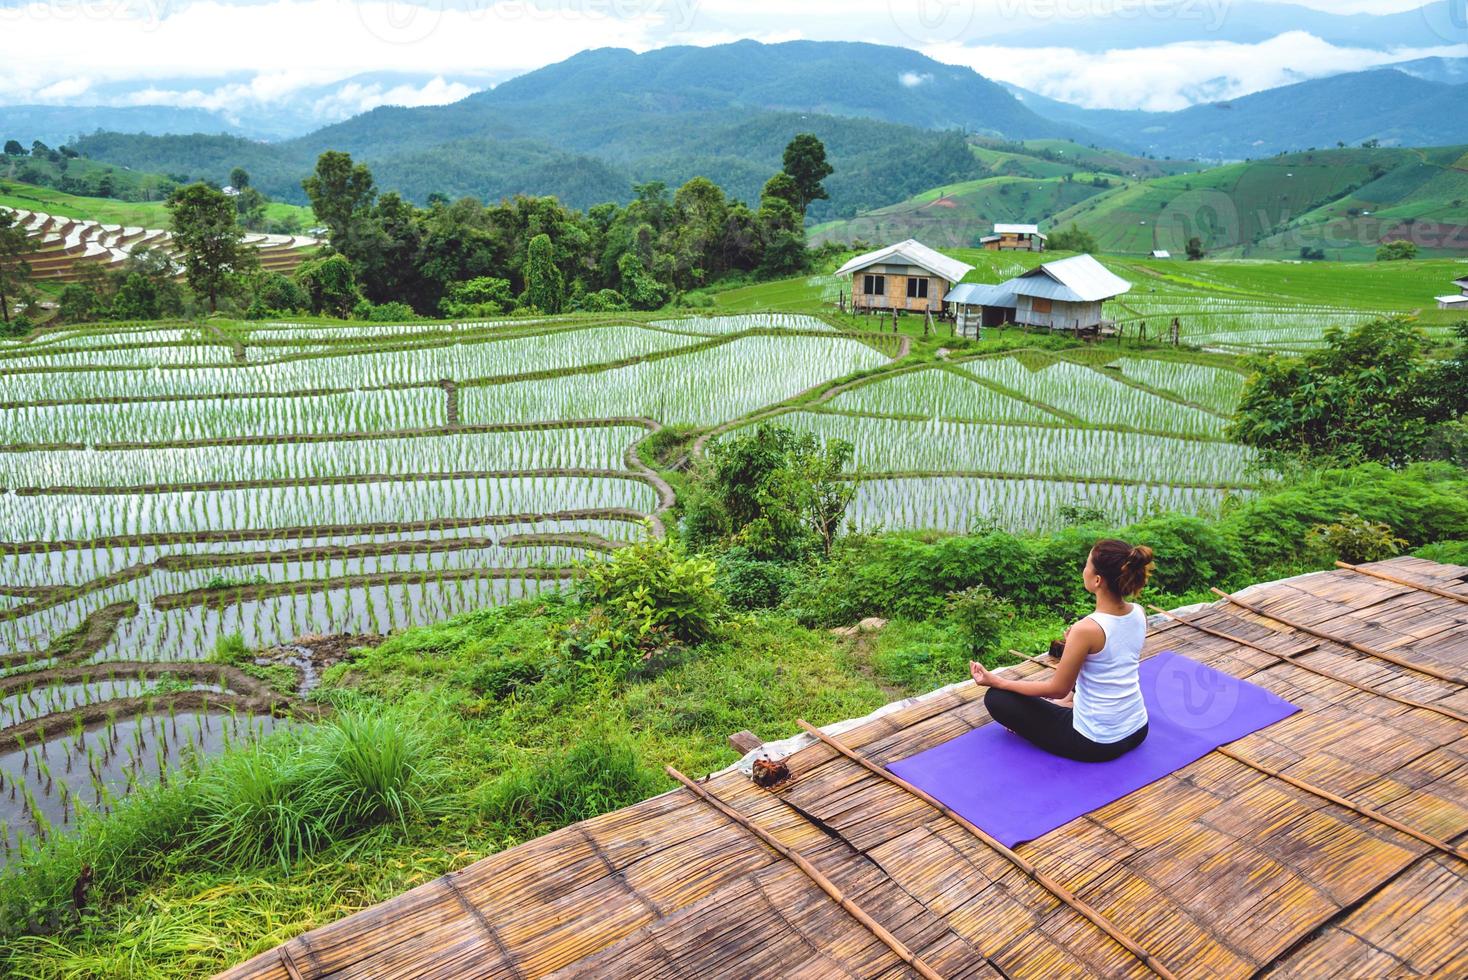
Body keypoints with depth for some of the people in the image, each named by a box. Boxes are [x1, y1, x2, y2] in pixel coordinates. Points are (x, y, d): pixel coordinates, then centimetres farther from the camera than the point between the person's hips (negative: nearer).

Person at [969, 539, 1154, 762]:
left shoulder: (1086, 628, -27)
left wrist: (996, 681, -9)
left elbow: (1057, 689, -15)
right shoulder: (1139, 614, -7)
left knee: (996, 697, 2)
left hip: (1097, 742, -7)